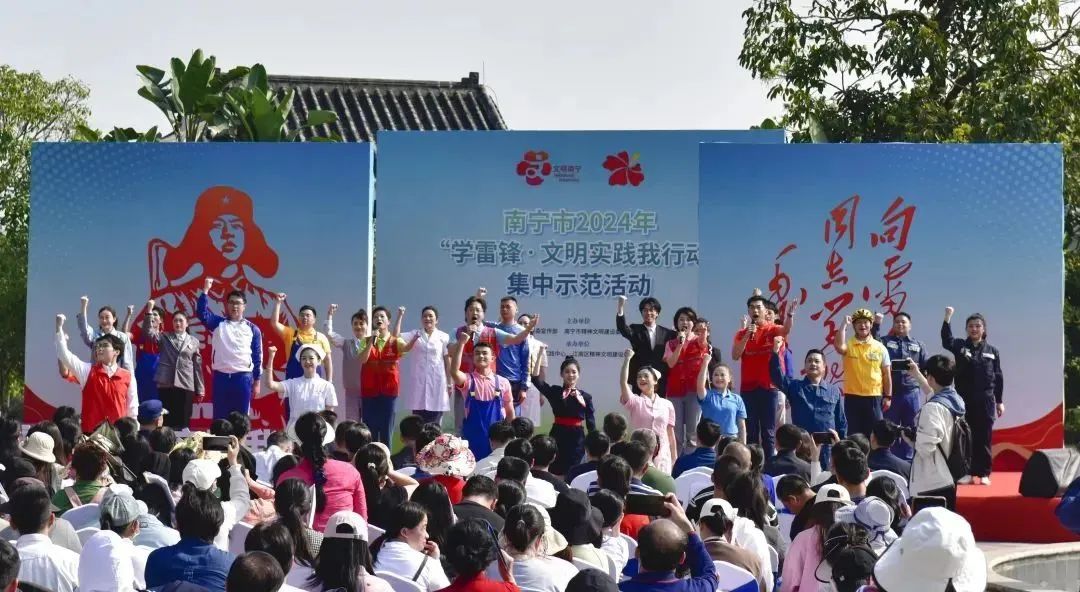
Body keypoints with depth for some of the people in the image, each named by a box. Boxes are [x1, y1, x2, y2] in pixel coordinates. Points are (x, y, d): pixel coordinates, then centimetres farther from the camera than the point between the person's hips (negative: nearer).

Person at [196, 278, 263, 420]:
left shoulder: (252, 329, 6)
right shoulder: (218, 323, 8)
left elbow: (257, 356, 7)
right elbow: (201, 312, -8)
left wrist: (257, 381, 4)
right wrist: (205, 290, -18)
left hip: (243, 378, -1)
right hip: (221, 377, 1)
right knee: (219, 417, 3)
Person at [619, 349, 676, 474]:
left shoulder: (667, 405, 8)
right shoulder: (635, 402, 2)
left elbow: (670, 433, 11)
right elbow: (623, 382, -15)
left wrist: (674, 459, 8)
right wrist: (627, 358, -17)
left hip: (662, 455, 2)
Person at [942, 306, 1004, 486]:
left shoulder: (992, 351, 6)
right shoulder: (960, 346, 4)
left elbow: (998, 377, 8)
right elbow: (946, 340, -18)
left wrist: (999, 401, 5)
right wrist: (947, 318, -30)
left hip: (985, 400, 0)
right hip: (964, 398, 0)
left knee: (983, 437, 2)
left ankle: (983, 473, 8)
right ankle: (967, 472, 7)